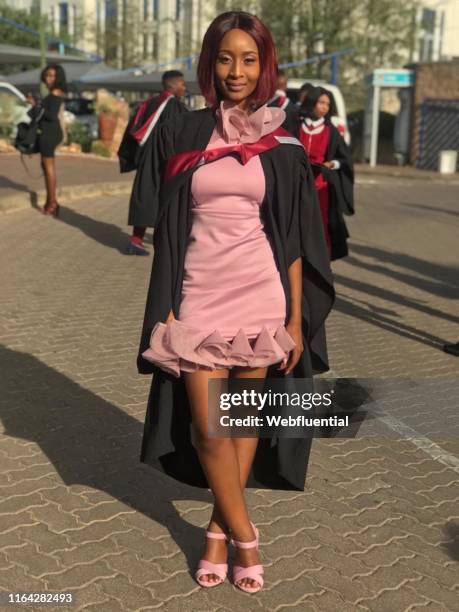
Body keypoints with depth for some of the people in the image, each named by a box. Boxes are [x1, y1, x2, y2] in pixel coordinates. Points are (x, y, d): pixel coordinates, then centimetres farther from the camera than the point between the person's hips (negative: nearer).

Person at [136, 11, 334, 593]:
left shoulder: (282, 144, 2)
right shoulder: (180, 134, 3)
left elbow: (294, 235, 3)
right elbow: (166, 227, 4)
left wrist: (297, 317, -2)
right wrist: (165, 306, 0)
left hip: (262, 294, 0)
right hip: (199, 294, 0)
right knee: (208, 427, -4)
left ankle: (218, 531, 24)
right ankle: (244, 536, 17)